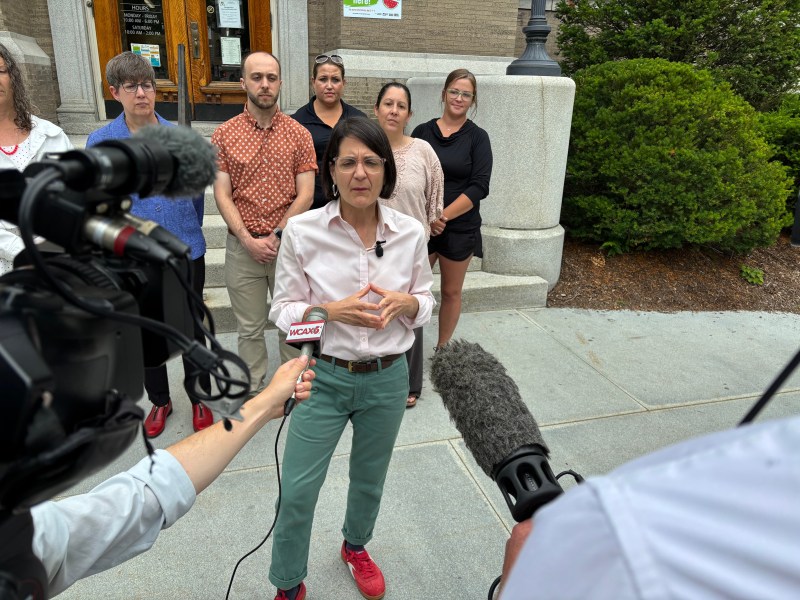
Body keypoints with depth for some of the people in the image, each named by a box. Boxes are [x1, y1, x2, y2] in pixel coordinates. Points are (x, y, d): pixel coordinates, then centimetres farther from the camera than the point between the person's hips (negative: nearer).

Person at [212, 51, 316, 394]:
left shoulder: (298, 133, 0)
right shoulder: (224, 135, 1)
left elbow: (305, 195, -4)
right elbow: (222, 195, -3)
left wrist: (276, 236, -12)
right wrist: (249, 241, -13)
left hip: (289, 244, 0)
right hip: (242, 246, 0)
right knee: (249, 328, 12)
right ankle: (253, 389, 30)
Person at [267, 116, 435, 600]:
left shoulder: (411, 232, -7)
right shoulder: (302, 231, -13)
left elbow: (426, 302, 5)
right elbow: (284, 311, -7)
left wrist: (404, 303, -18)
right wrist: (334, 311, -25)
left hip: (387, 379, 3)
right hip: (323, 378, -2)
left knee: (370, 479, 23)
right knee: (298, 492, 5)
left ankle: (356, 547, 55)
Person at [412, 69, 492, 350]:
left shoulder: (477, 137, 0)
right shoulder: (422, 132, 4)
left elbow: (479, 187, -8)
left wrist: (443, 216, -15)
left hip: (460, 228, -1)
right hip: (421, 226, 1)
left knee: (451, 292, 10)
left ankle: (442, 348, 26)